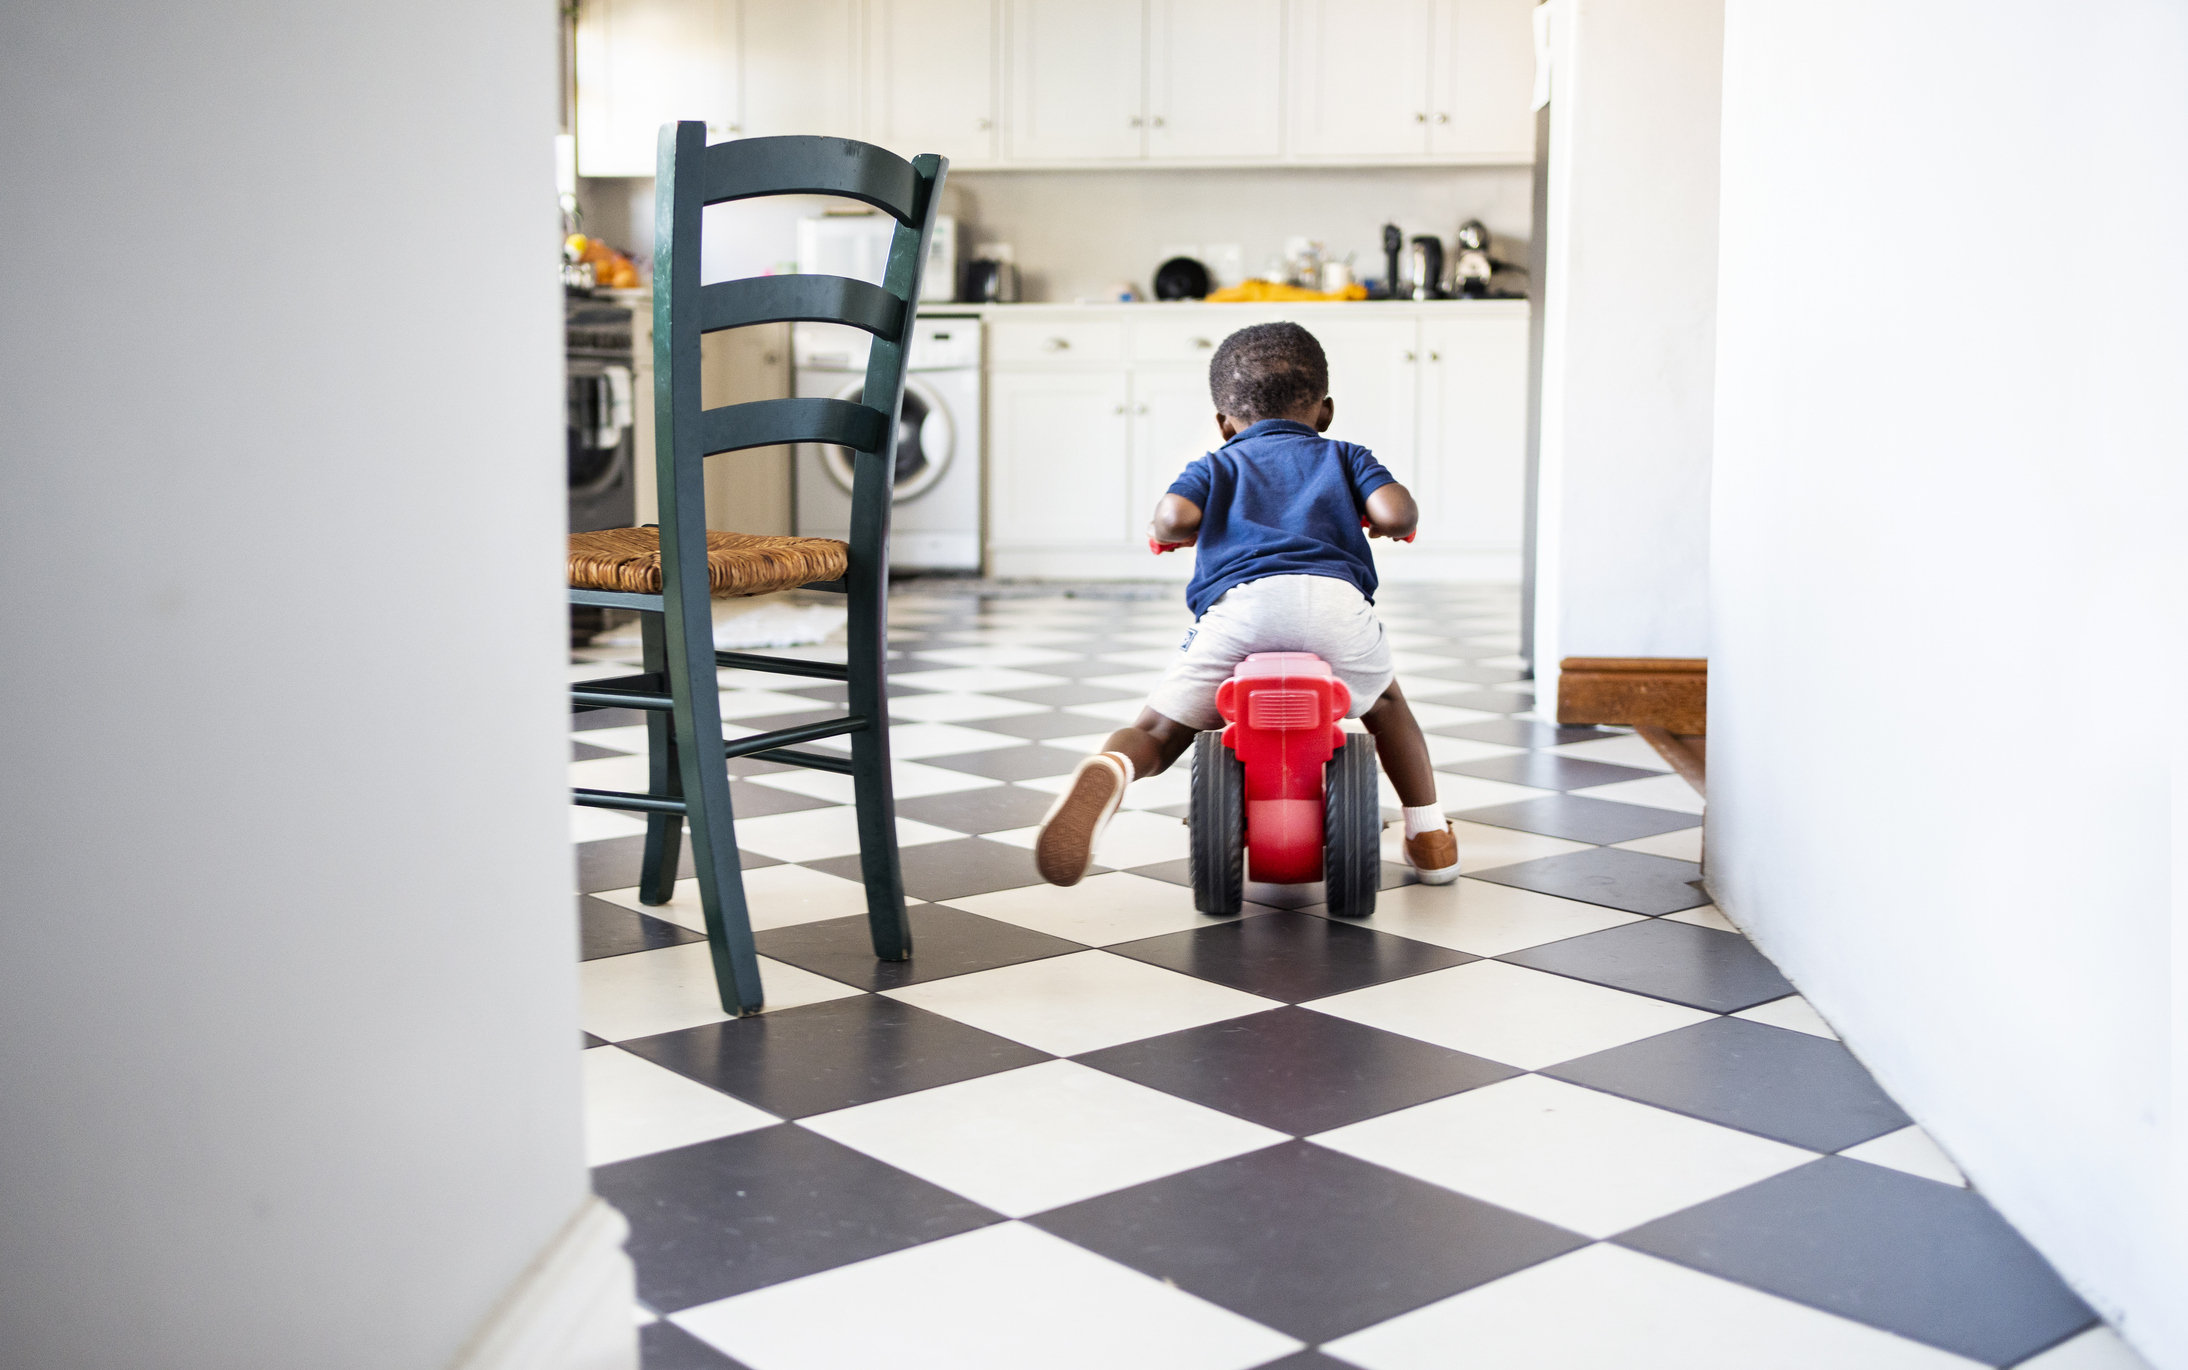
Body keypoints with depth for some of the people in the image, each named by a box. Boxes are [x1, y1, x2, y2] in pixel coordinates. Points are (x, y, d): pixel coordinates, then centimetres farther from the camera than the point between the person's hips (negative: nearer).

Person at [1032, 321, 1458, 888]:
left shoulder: (1215, 465, 30)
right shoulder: (1345, 456, 32)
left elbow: (1175, 515, 7)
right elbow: (1395, 512, 12)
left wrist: (1169, 532, 31)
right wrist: (1384, 523, 36)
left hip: (1237, 602, -1)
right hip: (1337, 598, 1)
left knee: (1158, 729, 7)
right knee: (1383, 703, 32)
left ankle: (1106, 772, -27)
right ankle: (1428, 831, 31)